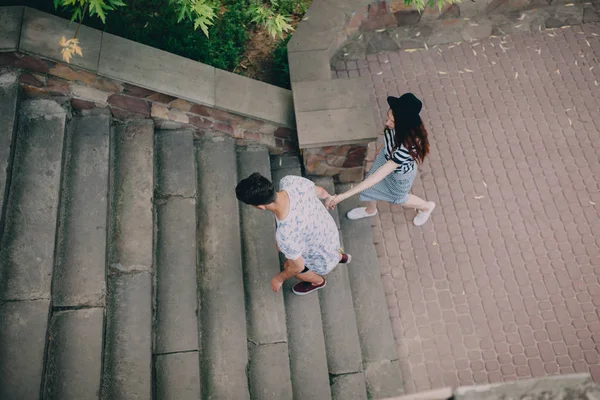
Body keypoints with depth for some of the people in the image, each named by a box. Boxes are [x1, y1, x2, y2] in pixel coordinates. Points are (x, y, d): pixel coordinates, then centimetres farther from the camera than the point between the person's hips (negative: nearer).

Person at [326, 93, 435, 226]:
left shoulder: (407, 147, -49)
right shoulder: (398, 126, -30)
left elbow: (376, 177, -47)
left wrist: (342, 196, -48)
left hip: (400, 173, -5)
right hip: (386, 156, 5)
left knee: (397, 197, 26)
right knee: (370, 188, 25)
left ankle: (427, 206, 59)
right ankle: (370, 210, 61)